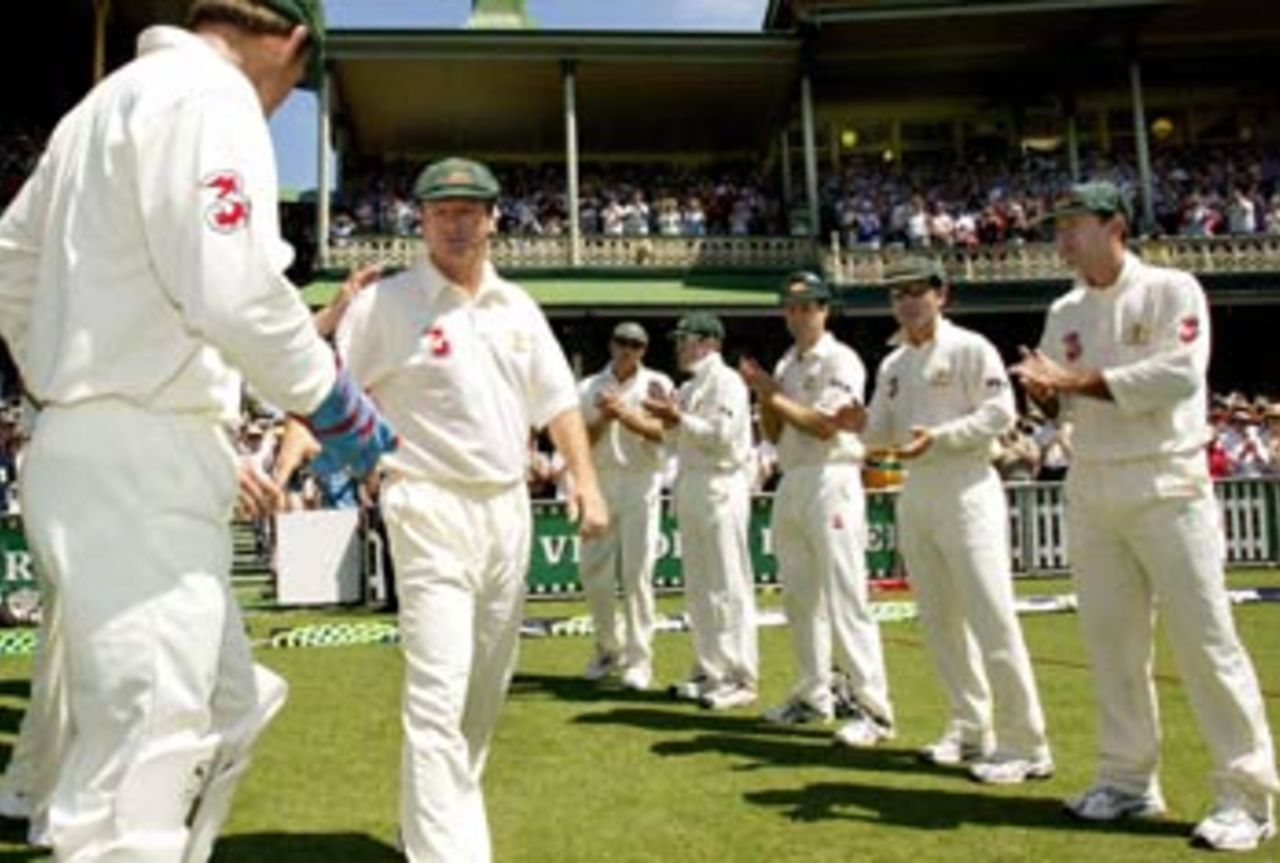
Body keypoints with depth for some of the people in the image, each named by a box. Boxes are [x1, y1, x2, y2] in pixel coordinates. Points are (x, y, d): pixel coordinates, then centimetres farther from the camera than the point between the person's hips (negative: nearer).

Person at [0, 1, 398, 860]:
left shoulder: (112, 96, 20)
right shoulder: (209, 91, -9)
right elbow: (234, 288, -22)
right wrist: (334, 400, -9)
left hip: (82, 446, 10)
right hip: (140, 463, -10)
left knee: (228, 708, 17)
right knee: (143, 761, -8)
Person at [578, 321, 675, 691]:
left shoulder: (657, 384, 3)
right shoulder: (589, 387, 10)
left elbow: (662, 432, -11)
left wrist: (625, 415, -23)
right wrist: (603, 418, -14)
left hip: (640, 483, -3)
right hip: (600, 483, 3)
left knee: (637, 573, -6)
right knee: (594, 573, 5)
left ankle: (639, 659, 0)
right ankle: (610, 647, 24)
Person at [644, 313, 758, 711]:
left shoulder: (726, 382, -7)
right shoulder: (688, 387, 19)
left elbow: (722, 435, -17)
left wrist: (679, 418, -15)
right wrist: (668, 417, 4)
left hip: (720, 487, -9)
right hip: (689, 486, 9)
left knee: (728, 586, -6)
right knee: (698, 586, 12)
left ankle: (740, 679, -1)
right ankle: (708, 672, 20)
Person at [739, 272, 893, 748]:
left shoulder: (841, 360, -5)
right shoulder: (786, 365, 19)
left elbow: (825, 424, -16)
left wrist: (774, 395, -8)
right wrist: (763, 393, 0)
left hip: (831, 481, -8)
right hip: (791, 482, 8)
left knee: (845, 597, -12)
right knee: (799, 596, 11)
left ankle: (872, 708, -8)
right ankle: (814, 695, 22)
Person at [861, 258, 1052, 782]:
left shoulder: (970, 348, -4)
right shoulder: (892, 364, 16)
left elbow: (1000, 414, -12)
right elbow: (881, 433, 17)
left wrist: (940, 436, -22)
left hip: (966, 489, -7)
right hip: (915, 493, 8)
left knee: (990, 617, -11)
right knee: (938, 619, 11)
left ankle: (1025, 746, -4)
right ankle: (970, 729, 23)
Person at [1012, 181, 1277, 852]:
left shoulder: (1171, 291, -4)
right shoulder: (1064, 312, 14)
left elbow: (1180, 373, -18)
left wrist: (1079, 380, -17)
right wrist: (1045, 393, -9)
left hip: (1165, 487, -6)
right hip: (1090, 490, 6)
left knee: (1205, 638, -5)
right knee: (1110, 640, 9)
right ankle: (1129, 780, 20)